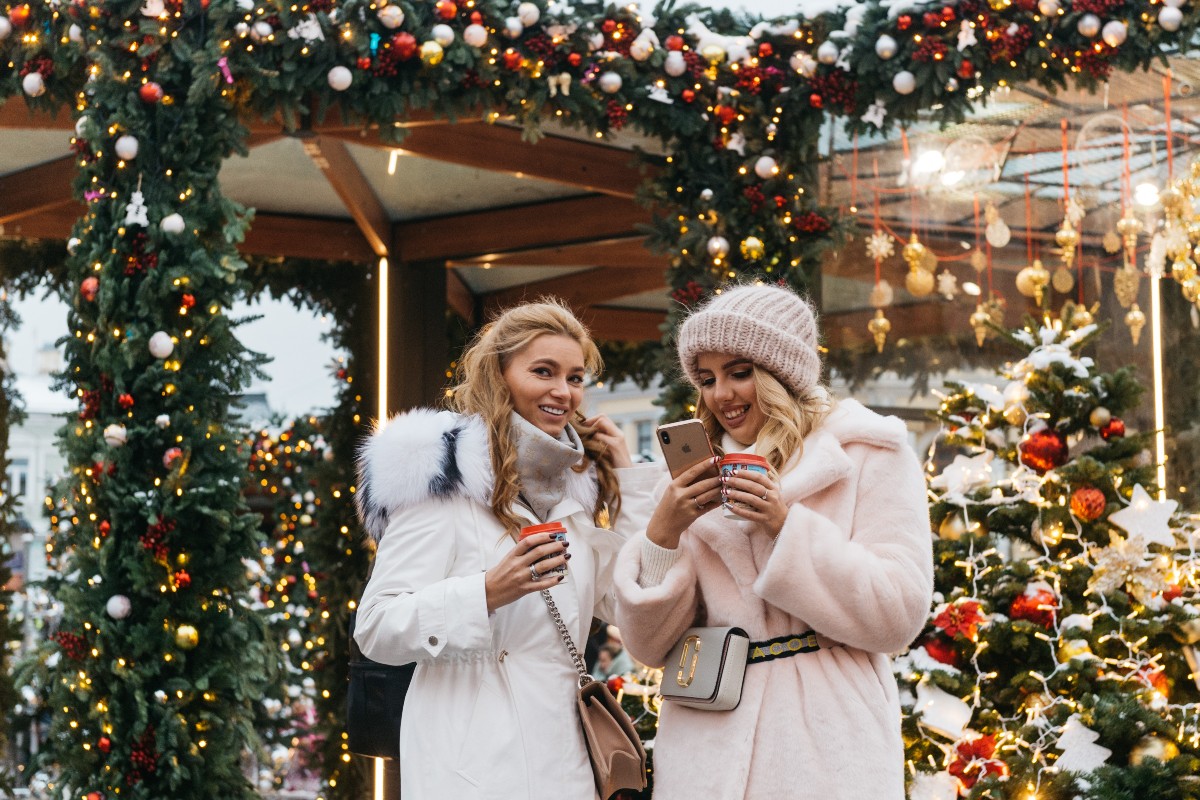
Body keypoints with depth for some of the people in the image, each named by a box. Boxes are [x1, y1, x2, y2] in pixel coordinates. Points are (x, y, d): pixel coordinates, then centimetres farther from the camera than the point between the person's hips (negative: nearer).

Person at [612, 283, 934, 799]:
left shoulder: (868, 455, 0)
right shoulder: (695, 475, 10)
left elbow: (900, 616, -9)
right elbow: (650, 645, 5)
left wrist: (788, 525, -16)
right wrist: (661, 534, -11)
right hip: (707, 751, 3)